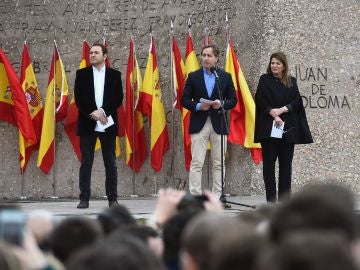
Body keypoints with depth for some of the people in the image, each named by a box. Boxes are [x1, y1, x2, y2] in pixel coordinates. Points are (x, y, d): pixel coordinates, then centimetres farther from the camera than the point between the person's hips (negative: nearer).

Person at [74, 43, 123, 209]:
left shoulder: (115, 75, 8)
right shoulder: (82, 74, 7)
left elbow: (118, 98, 0)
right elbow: (78, 98, 0)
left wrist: (102, 111, -13)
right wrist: (93, 113, -12)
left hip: (108, 124, 0)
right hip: (87, 124, 0)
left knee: (110, 163, 2)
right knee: (86, 163, -1)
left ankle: (112, 199, 6)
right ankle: (84, 199, 2)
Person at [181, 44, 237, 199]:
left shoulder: (225, 77, 9)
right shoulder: (193, 76, 7)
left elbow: (233, 100, 8)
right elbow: (184, 100, 5)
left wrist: (222, 104, -11)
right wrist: (198, 106, -12)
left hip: (219, 124, 1)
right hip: (199, 124, -1)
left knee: (218, 164, 4)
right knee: (196, 163, -6)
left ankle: (217, 197, 9)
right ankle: (195, 196, -6)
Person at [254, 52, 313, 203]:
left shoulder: (291, 82, 12)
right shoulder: (265, 80, 6)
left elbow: (296, 101, 1)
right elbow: (261, 101, -5)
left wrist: (281, 110, -15)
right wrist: (273, 115, -17)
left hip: (287, 128, 2)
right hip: (269, 127, -2)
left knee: (286, 163, 1)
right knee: (269, 163, -3)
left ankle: (284, 199, 3)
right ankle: (271, 199, -1)